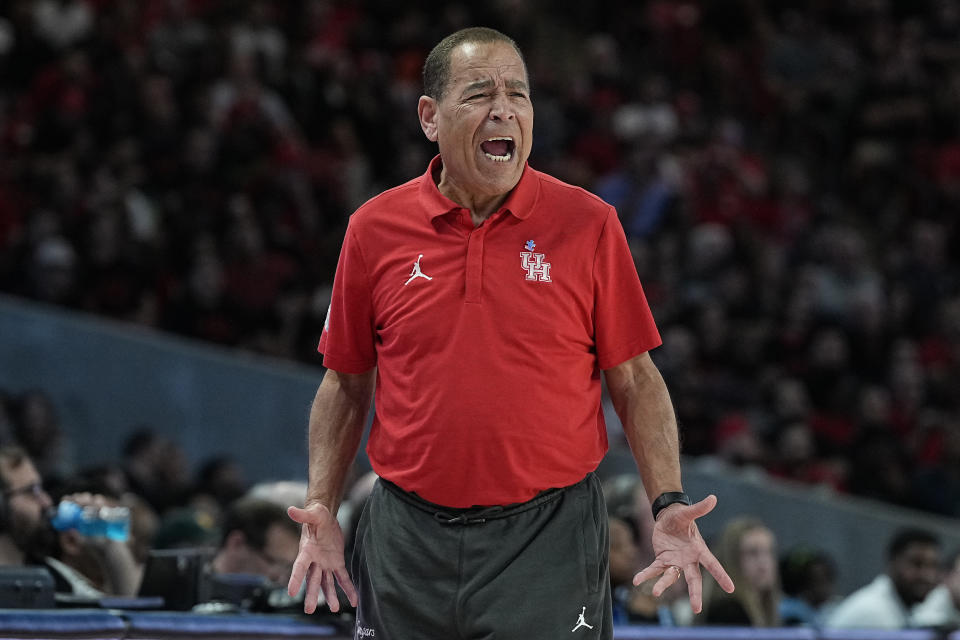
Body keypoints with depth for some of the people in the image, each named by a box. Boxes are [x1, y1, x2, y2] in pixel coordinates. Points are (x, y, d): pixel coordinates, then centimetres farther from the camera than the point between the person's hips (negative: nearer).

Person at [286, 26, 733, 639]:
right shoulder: (375, 229, 3)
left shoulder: (588, 225, -1)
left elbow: (636, 381, 3)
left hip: (549, 538, -2)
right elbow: (346, 386, 11)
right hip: (409, 538, 2)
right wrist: (322, 509, 2)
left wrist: (669, 504, -8)